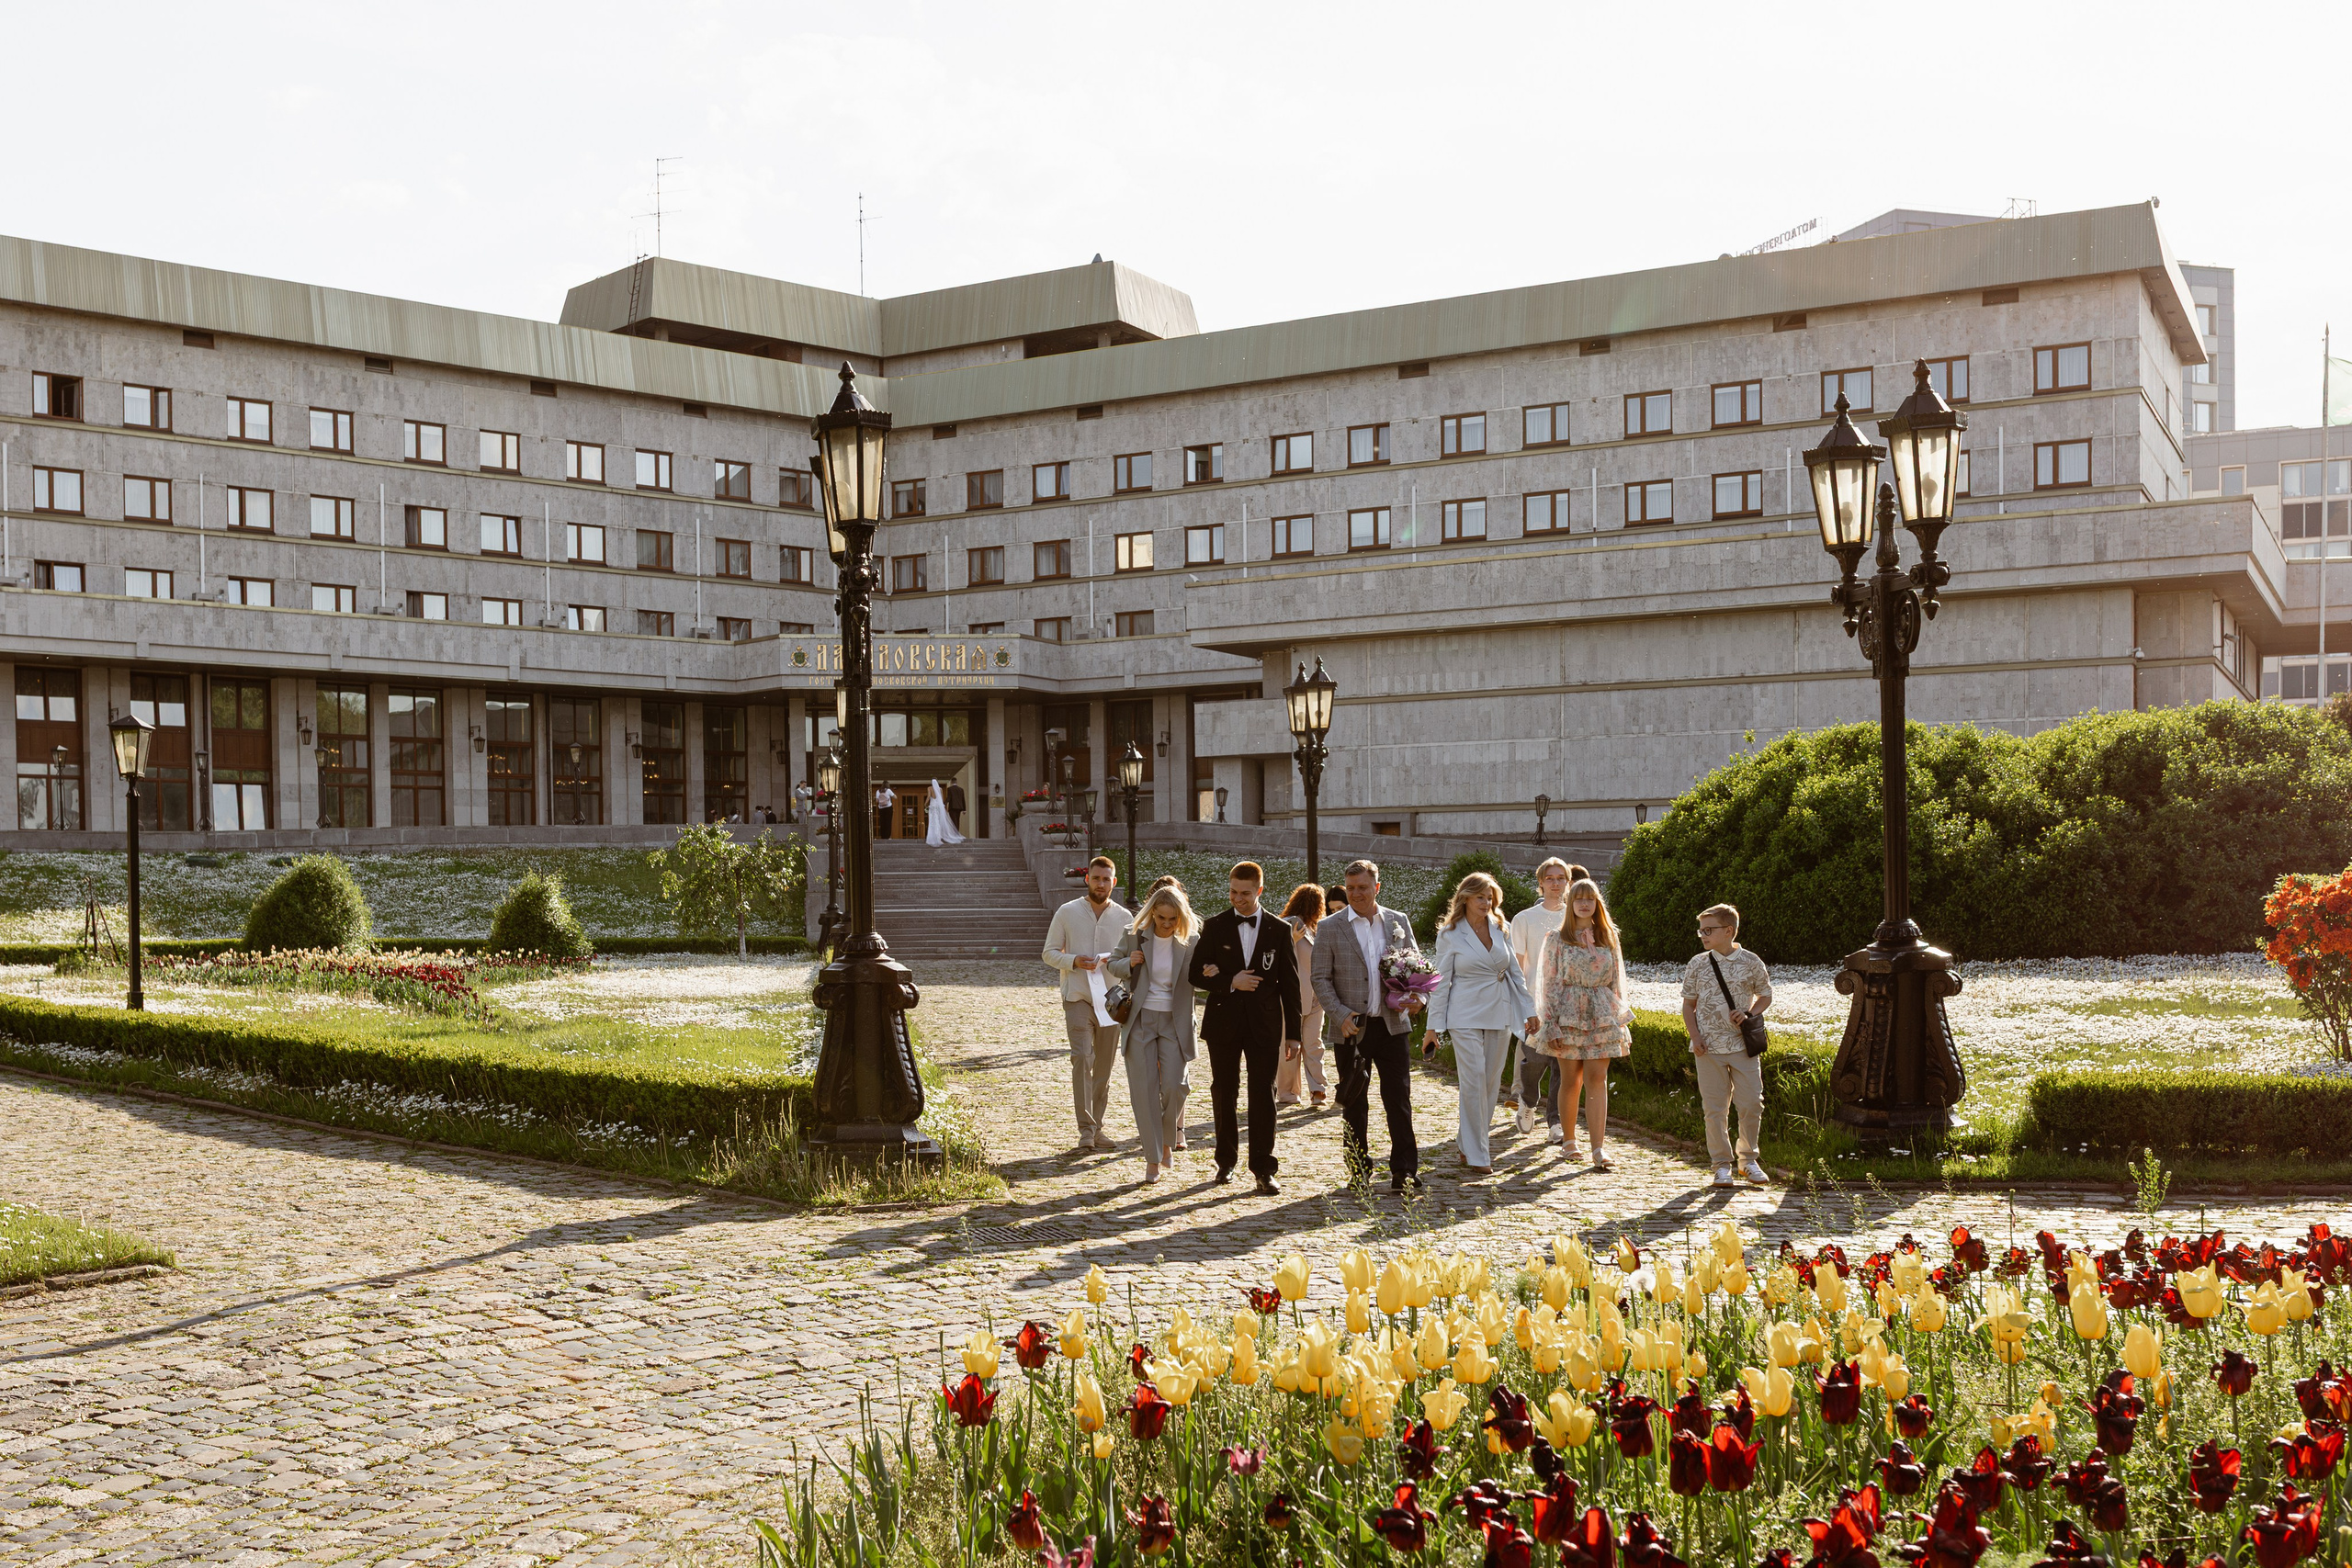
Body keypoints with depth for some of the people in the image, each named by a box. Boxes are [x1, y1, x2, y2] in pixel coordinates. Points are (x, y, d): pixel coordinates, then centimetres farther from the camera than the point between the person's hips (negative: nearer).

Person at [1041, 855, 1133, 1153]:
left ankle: (1096, 1126, 18)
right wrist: (1074, 961, -15)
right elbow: (1049, 953, 4)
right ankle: (1086, 1129, -17)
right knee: (1082, 1058, -17)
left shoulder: (1123, 917, 8)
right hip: (1077, 997, -3)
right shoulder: (1067, 913, 3)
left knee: (1104, 1066, 7)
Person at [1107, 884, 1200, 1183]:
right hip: (1140, 1020, 1)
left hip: (1175, 1021, -1)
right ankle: (1153, 1158, 8)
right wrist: (1128, 963, -10)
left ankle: (1169, 1138, 21)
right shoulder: (1134, 935, -3)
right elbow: (1113, 963, 12)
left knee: (1174, 1086, -9)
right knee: (1144, 1089, -2)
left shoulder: (1191, 941, -5)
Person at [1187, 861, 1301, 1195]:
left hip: (1264, 1024, -1)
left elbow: (1290, 983, 5)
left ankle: (1263, 1170, -1)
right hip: (1223, 1023, 1)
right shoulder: (1215, 927, 3)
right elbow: (1197, 974, 1)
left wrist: (1293, 1032, 2)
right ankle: (1226, 1161, 21)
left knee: (1263, 1096, -4)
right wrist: (1230, 982, -15)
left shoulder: (1279, 930, 3)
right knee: (1223, 1094, 9)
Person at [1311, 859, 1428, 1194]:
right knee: (1354, 1105, 8)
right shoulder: (1330, 928, 0)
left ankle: (1404, 1172, 1)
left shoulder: (1399, 923, 7)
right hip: (1352, 1028, -1)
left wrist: (1416, 997, -6)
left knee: (1399, 1100, -3)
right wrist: (1341, 1014, -13)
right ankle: (1359, 1173, 18)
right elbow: (1321, 978, -1)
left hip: (1393, 1025, 1)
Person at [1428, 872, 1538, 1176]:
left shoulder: (1500, 930, 9)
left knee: (1491, 1082, 7)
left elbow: (1515, 972, 14)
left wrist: (1529, 1011, 10)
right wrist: (1434, 1026, -3)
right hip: (1465, 1016, -4)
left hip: (1499, 1014, 5)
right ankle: (1477, 1156, -6)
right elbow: (1441, 981, -1)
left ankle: (1470, 1145, 22)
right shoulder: (1450, 934, -2)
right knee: (1473, 1081, -11)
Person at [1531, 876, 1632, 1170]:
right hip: (1568, 1014, -1)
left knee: (1597, 1079, -8)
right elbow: (1550, 983, 0)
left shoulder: (1608, 938, 10)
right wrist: (1550, 1024, -6)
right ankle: (1567, 1139, 21)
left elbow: (1617, 981, 13)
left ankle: (1598, 1148, -14)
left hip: (1602, 1015, 1)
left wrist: (1620, 1020, 9)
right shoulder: (1557, 939, 3)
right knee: (1570, 1080, 3)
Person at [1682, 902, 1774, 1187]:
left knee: (1752, 1104, 0)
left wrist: (1748, 1014, -7)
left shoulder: (1751, 962, 0)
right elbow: (1688, 1004, 9)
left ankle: (1748, 1160, 19)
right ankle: (1722, 1165, 13)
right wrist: (1695, 1036, -4)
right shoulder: (1697, 965, 3)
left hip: (1743, 1045, 0)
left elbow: (1765, 995, 12)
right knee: (1715, 1108, 2)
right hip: (1708, 1047, 0)